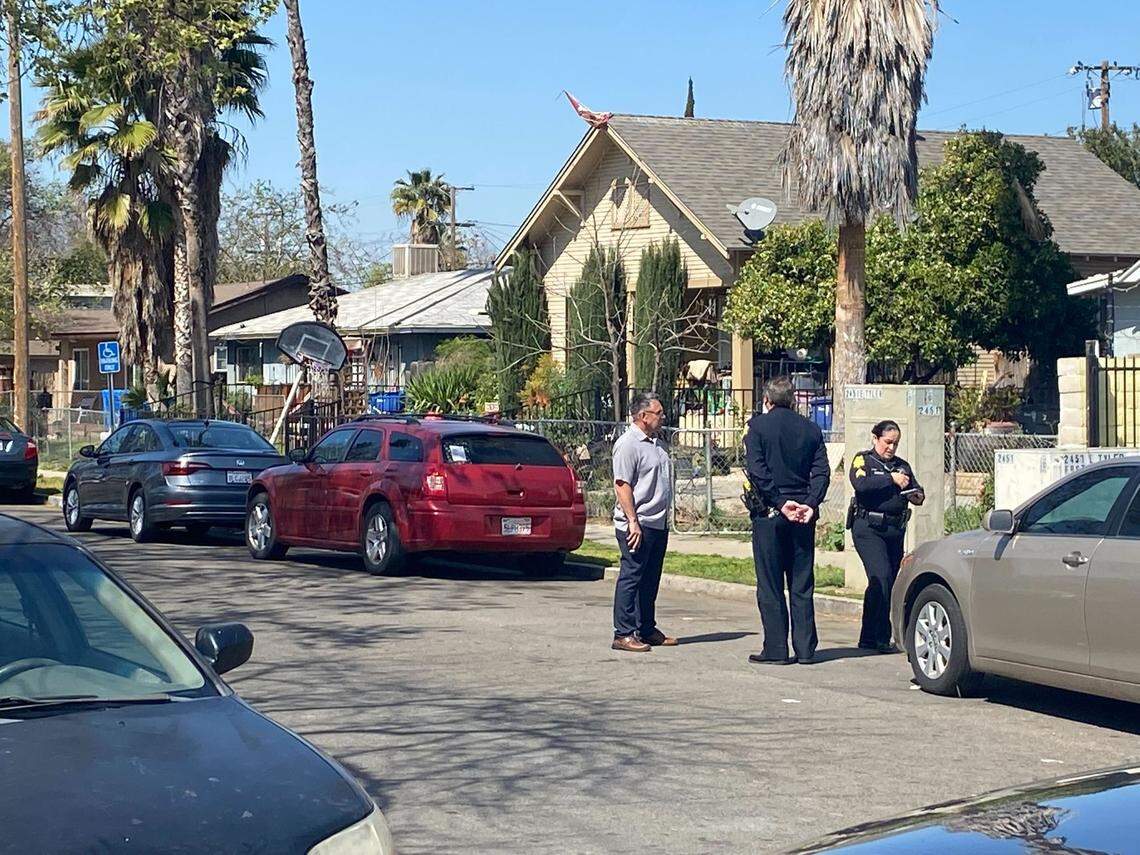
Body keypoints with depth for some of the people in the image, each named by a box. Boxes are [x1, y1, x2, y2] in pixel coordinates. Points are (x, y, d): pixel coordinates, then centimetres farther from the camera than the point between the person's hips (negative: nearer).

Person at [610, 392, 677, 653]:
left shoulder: (658, 443, 17)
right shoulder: (628, 444, -12)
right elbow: (622, 485, -17)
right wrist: (633, 521, -22)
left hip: (659, 524, 9)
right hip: (638, 525, -9)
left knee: (650, 580, 14)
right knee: (631, 578, -5)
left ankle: (647, 629, 22)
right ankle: (624, 634, -3)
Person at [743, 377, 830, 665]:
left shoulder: (758, 426, -3)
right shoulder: (811, 430, 8)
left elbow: (756, 470, -13)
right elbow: (822, 471, -1)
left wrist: (779, 502, -12)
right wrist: (811, 504, -8)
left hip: (769, 512, -3)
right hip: (803, 515, 4)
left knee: (770, 586, 2)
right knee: (802, 585, 9)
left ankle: (776, 649, 1)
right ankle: (805, 648, 8)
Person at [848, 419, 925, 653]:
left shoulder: (902, 465, 19)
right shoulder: (863, 460, 2)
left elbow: (917, 491, 15)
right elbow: (861, 484, -17)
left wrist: (917, 496, -8)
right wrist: (891, 479, -16)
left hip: (895, 529, 6)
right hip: (868, 528, -6)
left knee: (891, 580, 5)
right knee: (881, 577, -18)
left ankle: (868, 638, 15)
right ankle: (881, 639, -17)